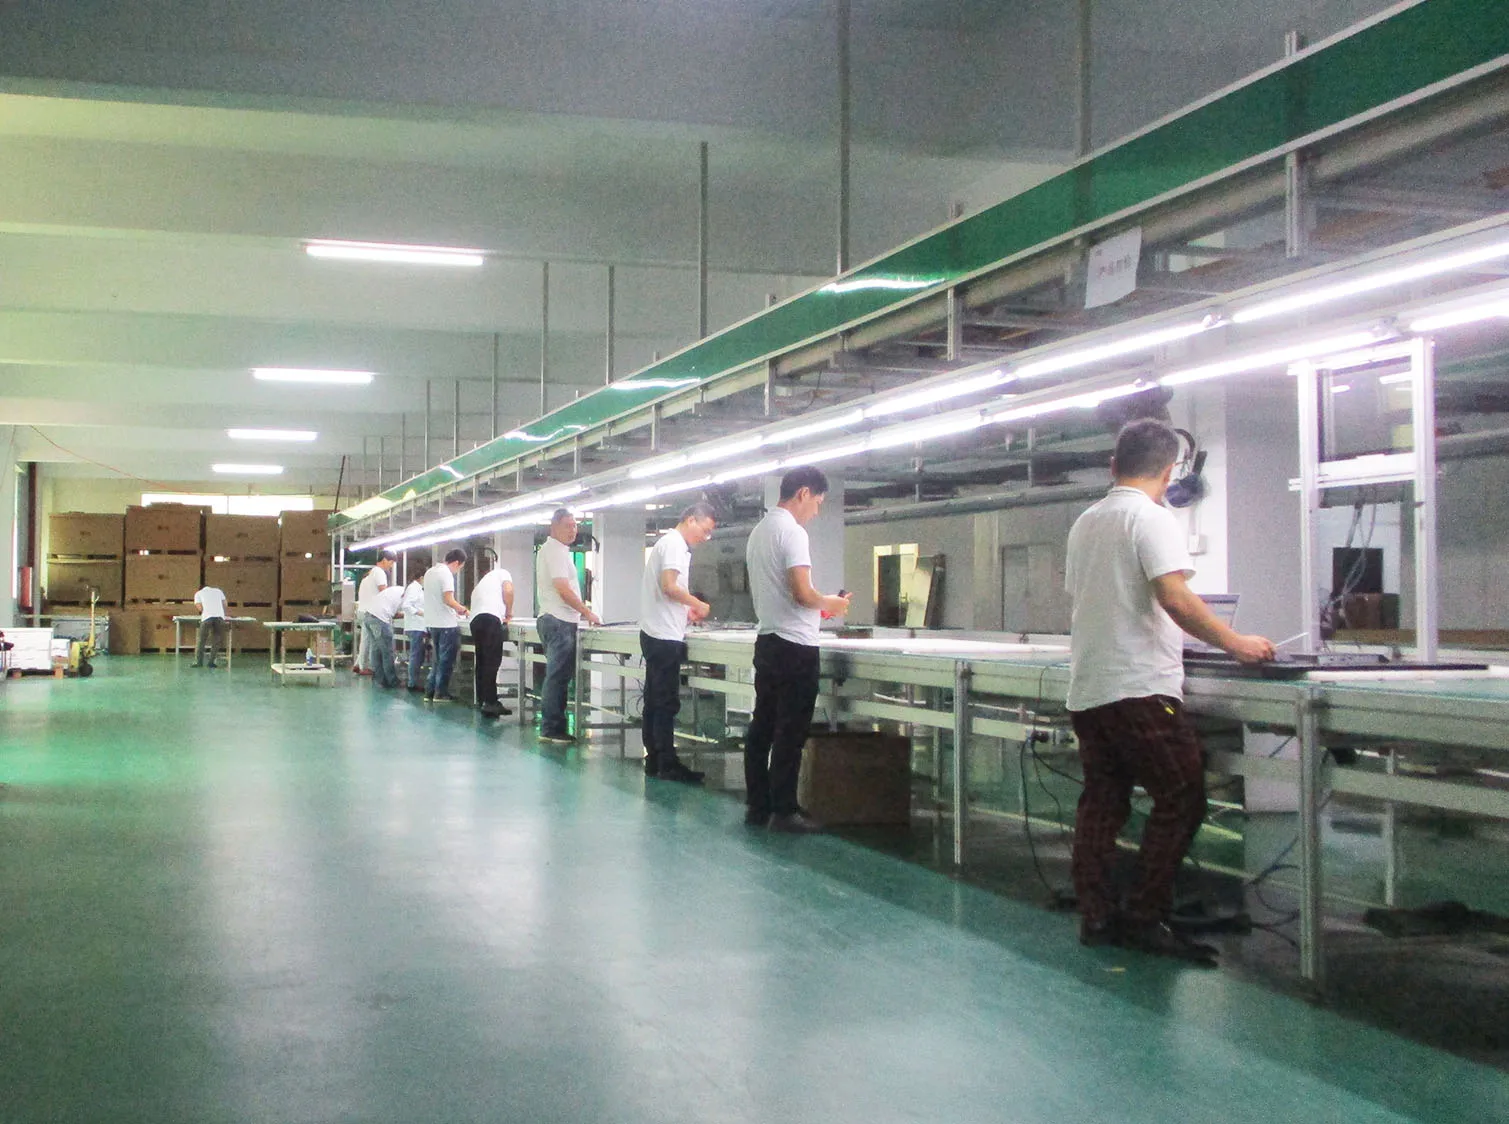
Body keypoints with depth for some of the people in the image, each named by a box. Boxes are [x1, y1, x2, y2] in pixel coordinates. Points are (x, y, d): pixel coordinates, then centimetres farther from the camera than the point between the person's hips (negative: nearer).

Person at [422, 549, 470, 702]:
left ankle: (430, 692, 15)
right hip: (446, 624, -8)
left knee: (437, 659, 16)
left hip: (432, 623, 8)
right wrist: (462, 609, -6)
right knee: (446, 661, 0)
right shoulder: (446, 574, -14)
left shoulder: (430, 572, 14)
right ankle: (441, 693, 1)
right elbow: (448, 599, -21)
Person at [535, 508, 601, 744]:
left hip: (553, 620, 11)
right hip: (560, 621, -11)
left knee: (557, 676, 12)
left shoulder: (551, 549, 20)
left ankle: (551, 729, 14)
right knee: (558, 677, -9)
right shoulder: (555, 550, -12)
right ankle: (553, 729, -8)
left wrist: (581, 611, 20)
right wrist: (587, 613, -11)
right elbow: (563, 589, -18)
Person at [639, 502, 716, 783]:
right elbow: (669, 586, -22)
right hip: (665, 637, -10)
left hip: (654, 635, 10)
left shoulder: (667, 542, 20)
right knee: (667, 703, -7)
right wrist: (698, 604, -10)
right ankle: (667, 764, -5)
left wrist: (687, 610, 15)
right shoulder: (675, 544, -12)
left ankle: (654, 760, 16)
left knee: (655, 701, 11)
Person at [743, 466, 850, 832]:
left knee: (762, 727, 10)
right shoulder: (791, 531, -14)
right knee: (790, 733, -4)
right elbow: (803, 593, -21)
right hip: (795, 645, -9)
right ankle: (784, 811, 0)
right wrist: (831, 604, -2)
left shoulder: (758, 531, 14)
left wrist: (818, 605, 20)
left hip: (767, 641, 9)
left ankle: (758, 807, 15)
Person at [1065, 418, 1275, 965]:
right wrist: (1235, 643, -11)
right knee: (1180, 801, -1)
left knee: (1102, 801, 11)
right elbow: (1175, 598, -20)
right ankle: (1147, 916, -2)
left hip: (1086, 687, 8)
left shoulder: (1085, 523, 16)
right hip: (1139, 688, -8)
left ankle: (1096, 916, 11)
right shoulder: (1152, 519, -8)